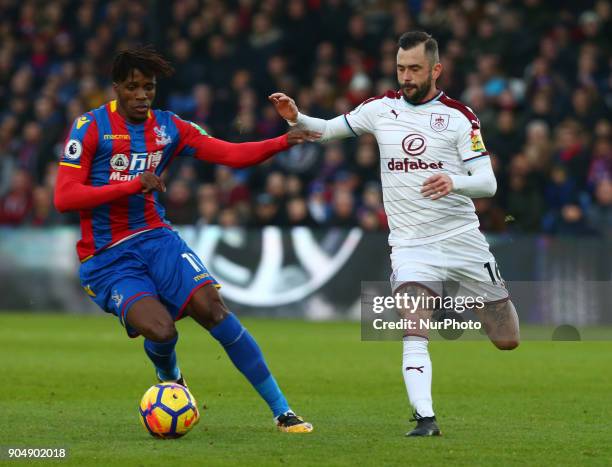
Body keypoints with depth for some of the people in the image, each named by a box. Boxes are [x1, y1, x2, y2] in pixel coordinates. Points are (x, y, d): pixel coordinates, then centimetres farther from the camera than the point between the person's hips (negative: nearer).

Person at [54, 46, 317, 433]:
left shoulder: (168, 127, 9)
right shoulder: (92, 126, -5)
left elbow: (231, 154, 5)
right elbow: (64, 198, -12)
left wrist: (282, 142, -12)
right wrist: (132, 185, -19)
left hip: (155, 238, 3)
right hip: (107, 259, -3)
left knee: (211, 306, -20)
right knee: (162, 331, -25)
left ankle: (282, 411, -15)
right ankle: (170, 378, 16)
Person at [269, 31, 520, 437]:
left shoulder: (457, 115, -4)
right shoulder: (381, 109, 4)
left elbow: (488, 182, -8)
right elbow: (327, 130, 15)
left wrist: (455, 182, -30)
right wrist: (296, 118, -6)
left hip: (462, 237, 0)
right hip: (411, 244, 1)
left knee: (507, 341, 7)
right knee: (415, 333, -25)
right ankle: (426, 419, -26)